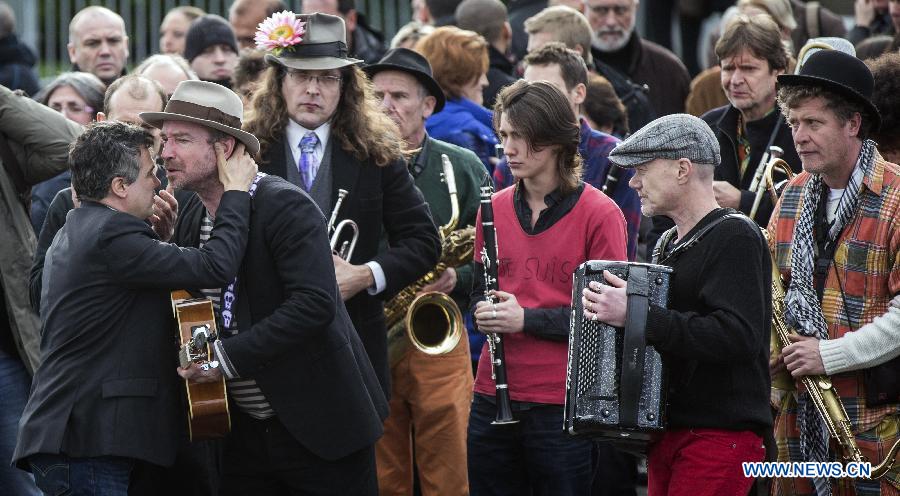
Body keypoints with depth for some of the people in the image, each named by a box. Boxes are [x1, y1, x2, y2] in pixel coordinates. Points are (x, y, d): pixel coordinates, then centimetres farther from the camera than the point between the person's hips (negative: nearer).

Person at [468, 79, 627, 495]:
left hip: (563, 405, -5)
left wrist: (526, 319, -17)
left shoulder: (599, 214, -6)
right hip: (493, 397, 5)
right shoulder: (495, 209, 10)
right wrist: (484, 312, -4)